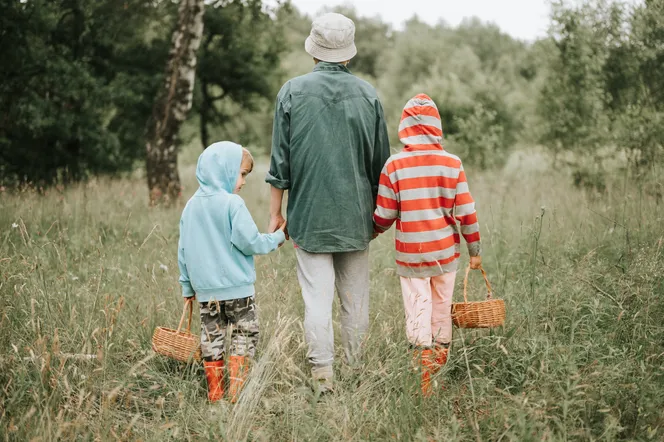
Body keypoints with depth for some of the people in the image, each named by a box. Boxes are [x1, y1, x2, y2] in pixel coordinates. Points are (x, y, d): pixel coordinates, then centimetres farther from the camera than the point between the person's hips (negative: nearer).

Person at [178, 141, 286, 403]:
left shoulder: (191, 206, 8)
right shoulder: (232, 204, -12)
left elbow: (183, 250, 13)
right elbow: (249, 242, -15)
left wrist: (187, 286, 20)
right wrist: (277, 238, 2)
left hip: (204, 288, 6)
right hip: (236, 286, -6)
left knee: (211, 337, 11)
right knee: (245, 333, 5)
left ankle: (214, 393, 14)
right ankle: (236, 391, 0)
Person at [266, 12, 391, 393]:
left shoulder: (293, 92, -4)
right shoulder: (368, 94, 1)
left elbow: (280, 160, -2)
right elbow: (380, 162, 8)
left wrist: (276, 213, 7)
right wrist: (376, 211, 21)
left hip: (309, 216, -1)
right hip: (356, 217, 2)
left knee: (317, 298, 0)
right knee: (356, 299, 10)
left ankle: (323, 374, -1)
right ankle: (355, 372, 16)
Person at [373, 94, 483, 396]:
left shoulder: (394, 166, -7)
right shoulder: (452, 164, -4)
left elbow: (384, 215, -4)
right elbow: (466, 213, -3)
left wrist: (374, 230, 19)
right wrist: (474, 250, 9)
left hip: (410, 254, -2)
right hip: (445, 252, 2)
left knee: (418, 312, 1)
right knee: (442, 310, 16)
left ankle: (424, 374, -5)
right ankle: (441, 360, 28)